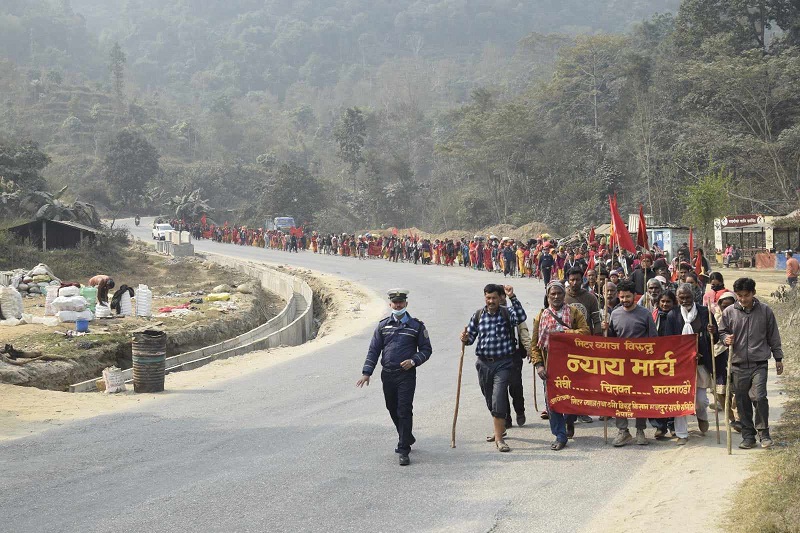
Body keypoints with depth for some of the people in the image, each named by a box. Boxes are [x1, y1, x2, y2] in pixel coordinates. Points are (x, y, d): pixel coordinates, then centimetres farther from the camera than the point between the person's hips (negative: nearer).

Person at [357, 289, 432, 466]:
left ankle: (404, 451, -7)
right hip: (387, 374, 4)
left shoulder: (416, 326, 2)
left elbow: (426, 349, 5)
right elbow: (374, 350, 7)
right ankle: (407, 438, 35)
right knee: (393, 410, 13)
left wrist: (413, 361, -14)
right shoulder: (383, 325, 9)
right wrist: (367, 372, -2)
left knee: (404, 411, -9)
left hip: (407, 374, -4)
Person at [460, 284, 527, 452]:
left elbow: (522, 317, -23)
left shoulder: (507, 313, -2)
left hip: (503, 364, -4)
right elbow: (471, 336, 10)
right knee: (490, 401, 14)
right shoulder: (478, 316, 7)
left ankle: (499, 438, -11)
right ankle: (500, 428, 36)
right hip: (483, 363, 4)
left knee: (498, 400, -14)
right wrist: (465, 339, -13)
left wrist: (512, 297, -27)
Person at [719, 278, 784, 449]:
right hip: (738, 364, 2)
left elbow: (773, 336, 9)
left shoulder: (765, 311, 2)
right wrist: (726, 339, -10)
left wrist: (778, 358, 10)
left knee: (759, 397, -14)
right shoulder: (729, 312, 2)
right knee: (742, 402, 4)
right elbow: (722, 332, 13)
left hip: (759, 363, -2)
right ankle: (748, 436, 15)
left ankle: (763, 433, 3)